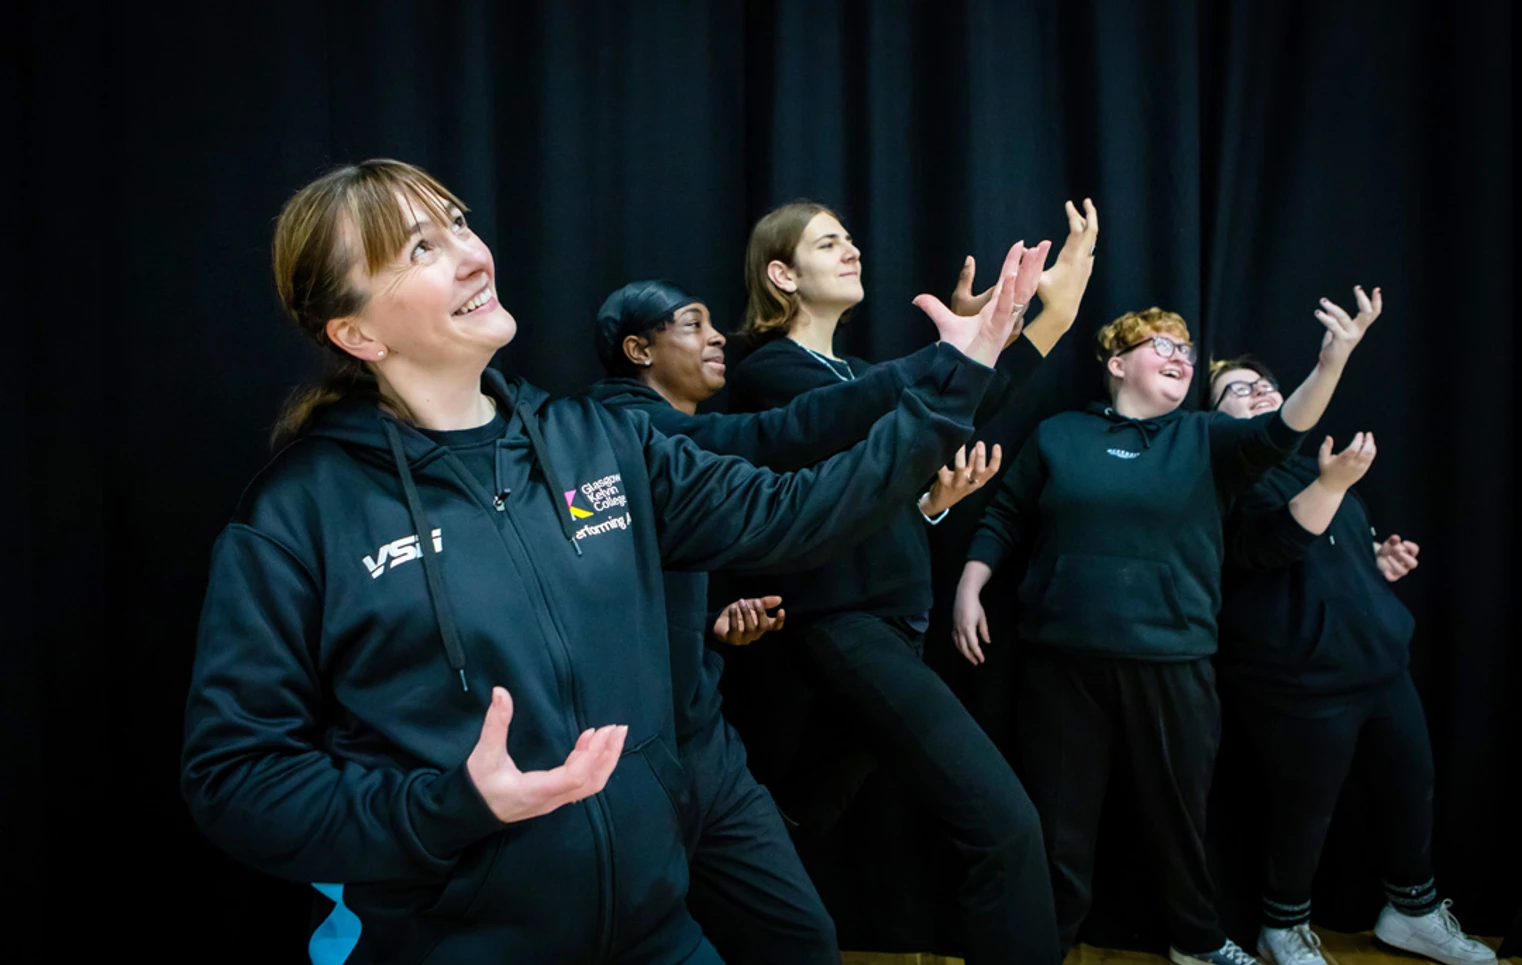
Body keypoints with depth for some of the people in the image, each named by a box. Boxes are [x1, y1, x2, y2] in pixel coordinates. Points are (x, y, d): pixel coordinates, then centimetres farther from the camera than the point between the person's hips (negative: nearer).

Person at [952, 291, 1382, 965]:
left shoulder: (1205, 440, 6)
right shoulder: (1057, 436, 5)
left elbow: (1277, 434, -12)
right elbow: (1005, 520, 8)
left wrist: (1331, 360, -26)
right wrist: (968, 588, -2)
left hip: (1171, 664, 1)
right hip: (1064, 661, -1)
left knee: (1178, 813, 17)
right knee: (1059, 818, 9)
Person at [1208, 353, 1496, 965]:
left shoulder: (1311, 461, 16)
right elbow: (1271, 545, -28)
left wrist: (1381, 558, 10)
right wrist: (1331, 484, -38)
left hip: (1380, 662, 8)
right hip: (1299, 679, -8)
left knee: (1413, 787, 15)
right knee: (1305, 812, 3)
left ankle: (1414, 913, 37)